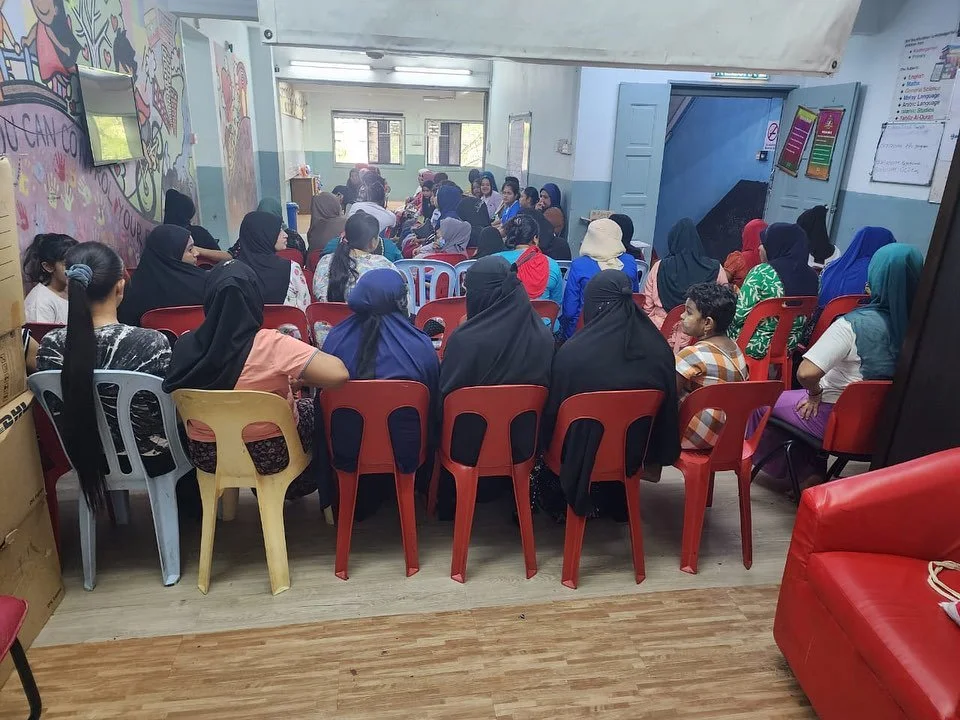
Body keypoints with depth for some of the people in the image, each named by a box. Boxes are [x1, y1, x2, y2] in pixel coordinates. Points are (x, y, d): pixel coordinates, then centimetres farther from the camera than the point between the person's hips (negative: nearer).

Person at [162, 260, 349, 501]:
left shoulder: (186, 345, -13)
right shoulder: (271, 345, -27)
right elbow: (339, 374, -32)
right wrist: (301, 379, -12)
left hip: (206, 456, 4)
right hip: (270, 455, -4)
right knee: (313, 409, 26)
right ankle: (297, 489, 48)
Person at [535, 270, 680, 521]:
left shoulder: (573, 352, -27)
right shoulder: (659, 350, -16)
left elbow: (553, 409, -14)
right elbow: (667, 408, -4)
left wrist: (544, 440, 7)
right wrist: (656, 454, 12)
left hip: (582, 455, -3)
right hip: (632, 453, 4)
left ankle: (562, 505, 41)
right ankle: (615, 502, 45)